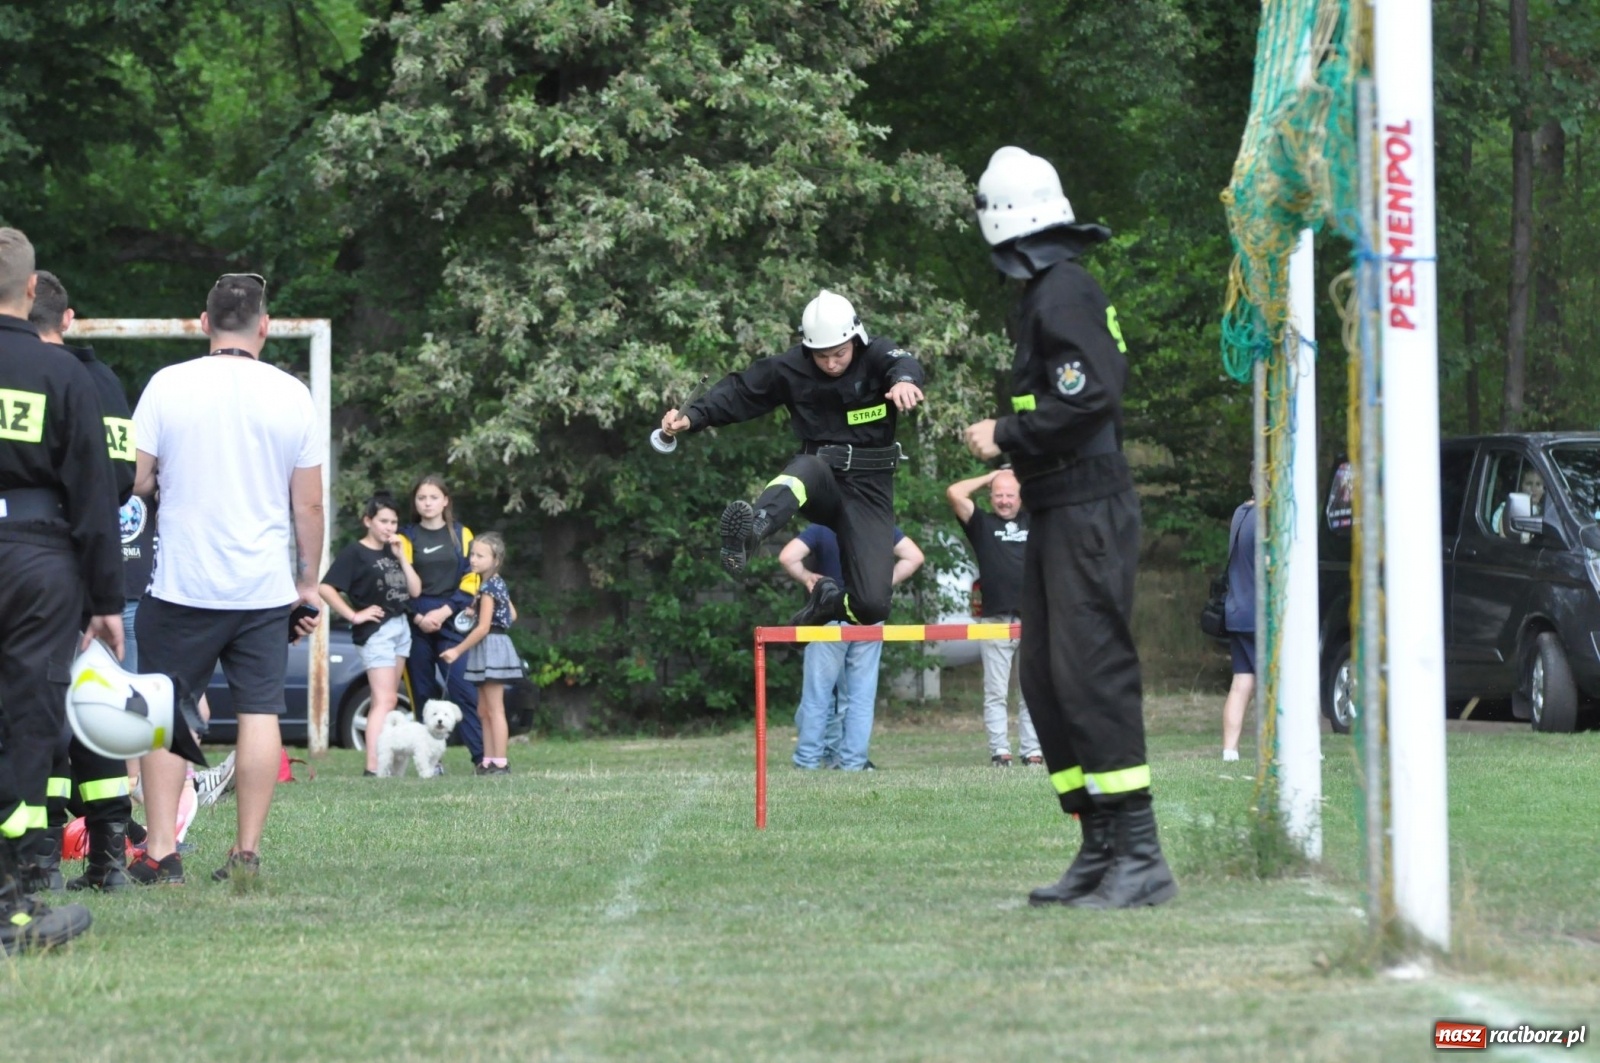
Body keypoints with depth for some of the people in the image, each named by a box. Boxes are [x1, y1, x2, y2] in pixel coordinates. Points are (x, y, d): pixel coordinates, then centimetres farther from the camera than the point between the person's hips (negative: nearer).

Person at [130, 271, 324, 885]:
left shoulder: (168, 385, -3)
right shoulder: (292, 396, 2)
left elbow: (135, 481, -2)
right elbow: (308, 504, 4)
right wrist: (309, 582, 13)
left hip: (183, 583, -1)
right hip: (265, 587, 1)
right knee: (259, 712, 4)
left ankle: (160, 852, -1)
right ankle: (247, 852, 3)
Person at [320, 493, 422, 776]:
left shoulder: (392, 551, 14)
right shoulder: (355, 552, -7)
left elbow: (415, 590, 10)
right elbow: (326, 588, -16)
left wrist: (401, 556, 1)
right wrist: (354, 615, -16)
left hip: (401, 627, 8)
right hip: (376, 631, -8)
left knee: (386, 700, 9)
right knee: (385, 700, -15)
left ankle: (384, 760, 11)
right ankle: (373, 767, -20)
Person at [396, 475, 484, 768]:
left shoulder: (461, 535, 8)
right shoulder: (407, 538, 7)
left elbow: (470, 579, 3)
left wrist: (445, 611, -9)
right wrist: (417, 617, -10)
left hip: (452, 622, -1)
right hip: (417, 623, 1)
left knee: (461, 687, -12)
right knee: (423, 692, 1)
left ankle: (482, 755, -13)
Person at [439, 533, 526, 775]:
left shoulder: (488, 588, -15)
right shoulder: (499, 584, 12)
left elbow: (483, 628, -19)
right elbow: (512, 615, 21)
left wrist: (458, 650, -15)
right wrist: (479, 614, 24)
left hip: (490, 647, -10)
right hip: (491, 650, 10)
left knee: (495, 710, -8)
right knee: (484, 711, 12)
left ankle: (500, 763, -8)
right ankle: (488, 760, 13)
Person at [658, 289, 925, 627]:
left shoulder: (876, 357, -7)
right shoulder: (791, 369, -1)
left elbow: (902, 363, -28)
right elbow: (739, 392, 1)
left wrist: (904, 379, -54)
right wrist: (692, 416, -17)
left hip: (868, 487, 0)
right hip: (821, 483, 0)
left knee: (872, 606, -15)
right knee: (808, 469, -40)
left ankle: (828, 602, 21)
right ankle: (749, 533, -68)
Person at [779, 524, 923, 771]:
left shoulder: (820, 529, -5)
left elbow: (787, 557, -17)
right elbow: (914, 556, 1)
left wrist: (807, 578, -2)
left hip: (831, 618, -2)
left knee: (818, 692, 2)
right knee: (862, 694, 5)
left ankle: (807, 759, 2)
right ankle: (853, 760, 3)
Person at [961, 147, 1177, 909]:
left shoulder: (1064, 293, -13)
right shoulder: (1042, 295, 17)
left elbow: (1090, 396, -22)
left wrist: (1006, 436, -13)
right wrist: (1012, 445, 13)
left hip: (1088, 514, -11)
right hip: (1057, 515, 11)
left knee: (1093, 675, -13)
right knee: (1048, 681, 10)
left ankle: (1140, 858, -14)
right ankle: (1101, 850, 14)